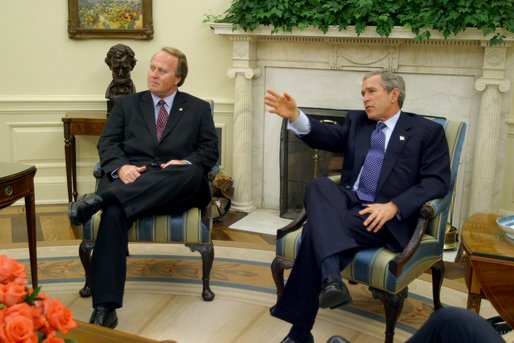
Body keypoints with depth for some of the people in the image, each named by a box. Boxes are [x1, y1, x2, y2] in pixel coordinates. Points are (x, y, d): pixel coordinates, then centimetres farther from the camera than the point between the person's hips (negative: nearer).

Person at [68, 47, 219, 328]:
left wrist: (187, 163, -11)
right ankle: (104, 308, -36)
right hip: (131, 180, 0)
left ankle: (101, 198, -42)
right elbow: (107, 142, 11)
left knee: (192, 173, -37)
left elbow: (210, 150, 12)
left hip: (177, 188, 0)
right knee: (114, 212, -35)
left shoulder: (198, 108, 20)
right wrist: (120, 167, -12)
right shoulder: (127, 104, 22)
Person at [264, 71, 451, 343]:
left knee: (318, 228, -30)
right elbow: (326, 136, 2)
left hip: (383, 216, -4)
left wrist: (393, 206, -18)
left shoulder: (427, 131, 7)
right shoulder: (356, 121, 20)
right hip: (346, 202, 5)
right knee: (319, 185, -30)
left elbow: (437, 181, -3)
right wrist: (295, 116, -19)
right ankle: (331, 276, -48)